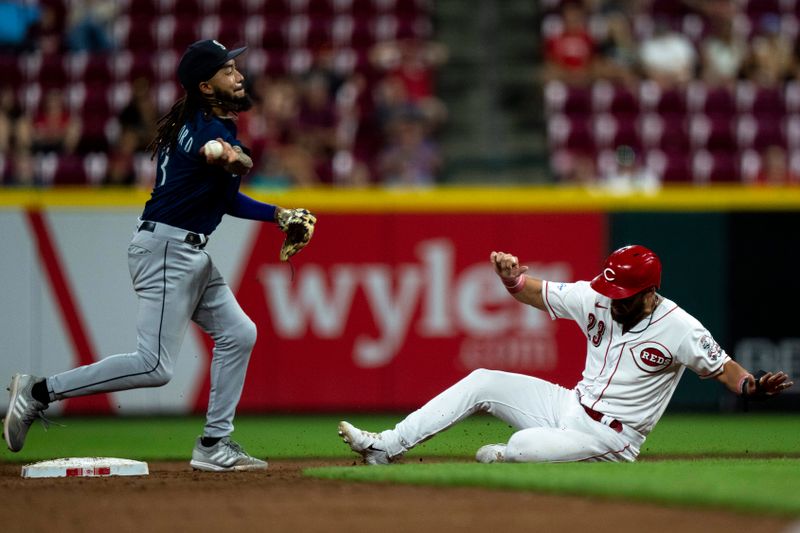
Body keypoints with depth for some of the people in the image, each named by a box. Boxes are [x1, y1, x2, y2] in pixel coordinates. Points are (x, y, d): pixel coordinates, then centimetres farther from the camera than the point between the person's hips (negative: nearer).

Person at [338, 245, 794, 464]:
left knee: (523, 447, -31)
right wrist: (513, 276, -17)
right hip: (571, 405, 7)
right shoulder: (595, 298, -3)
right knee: (483, 382, -3)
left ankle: (499, 456, 9)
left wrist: (755, 386, -36)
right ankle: (386, 446, -1)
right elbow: (536, 293, 5)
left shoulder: (680, 329, -18)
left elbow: (723, 368, -15)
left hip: (611, 437, -6)